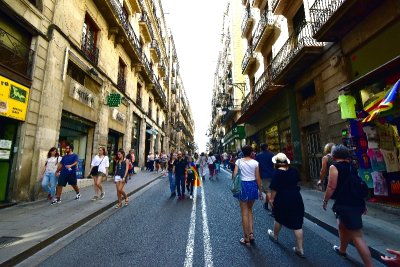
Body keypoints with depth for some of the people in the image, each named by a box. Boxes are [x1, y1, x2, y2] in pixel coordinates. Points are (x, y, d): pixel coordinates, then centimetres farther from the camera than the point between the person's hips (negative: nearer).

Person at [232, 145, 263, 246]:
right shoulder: (255, 162, -3)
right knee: (249, 210, 23)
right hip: (253, 185, 2)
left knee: (244, 213, 8)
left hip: (243, 186, -2)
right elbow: (258, 178, -2)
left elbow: (234, 175, -10)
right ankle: (251, 233, 20)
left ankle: (246, 239, 17)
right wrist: (260, 191, 8)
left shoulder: (238, 161, -6)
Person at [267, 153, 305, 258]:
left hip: (282, 199, -4)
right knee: (297, 223, 9)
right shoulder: (294, 171, -1)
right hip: (296, 198, 4)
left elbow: (274, 188, -17)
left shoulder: (278, 172, -17)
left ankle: (275, 235, 43)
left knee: (279, 218, 20)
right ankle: (300, 249, 15)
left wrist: (271, 199, -8)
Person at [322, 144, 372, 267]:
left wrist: (325, 200, -2)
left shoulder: (334, 167, -12)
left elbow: (331, 187, -16)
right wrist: (362, 203, 28)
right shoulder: (351, 166, 11)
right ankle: (342, 249, 45)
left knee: (357, 236, -3)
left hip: (346, 204, -9)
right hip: (356, 202, 9)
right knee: (343, 226, 27)